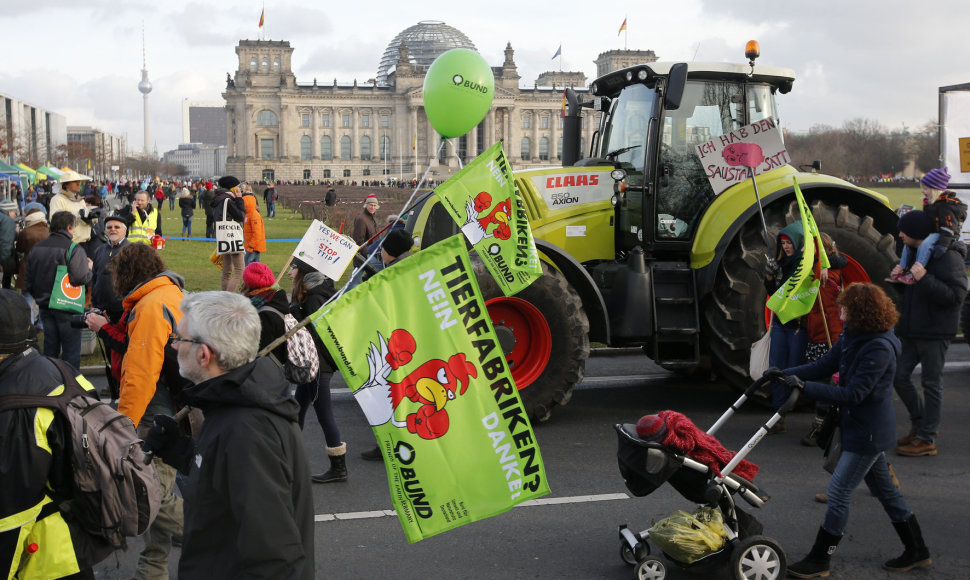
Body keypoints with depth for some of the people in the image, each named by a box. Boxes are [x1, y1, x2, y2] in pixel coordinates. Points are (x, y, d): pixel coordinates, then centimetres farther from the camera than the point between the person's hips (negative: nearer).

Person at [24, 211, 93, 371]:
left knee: (50, 348, 16)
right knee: (71, 351, 2)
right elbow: (80, 278, -23)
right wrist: (89, 268, -2)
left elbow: (29, 279, 10)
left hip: (44, 306, 6)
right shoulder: (73, 249, -14)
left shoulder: (37, 248, 6)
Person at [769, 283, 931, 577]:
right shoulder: (851, 338, 2)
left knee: (839, 492, -3)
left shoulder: (879, 349, -26)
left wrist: (805, 387, -31)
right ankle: (917, 551, 33)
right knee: (885, 490, 19)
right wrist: (783, 374, -5)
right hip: (859, 428, 10)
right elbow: (824, 366, 6)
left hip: (868, 433, -10)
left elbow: (853, 394, -29)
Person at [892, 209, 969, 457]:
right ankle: (920, 424, 27)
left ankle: (927, 439, 6)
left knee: (931, 383, -1)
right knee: (900, 376, 10)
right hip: (912, 331, 9)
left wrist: (924, 279, -29)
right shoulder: (914, 253, 13)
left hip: (934, 332, -9)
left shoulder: (948, 256, -14)